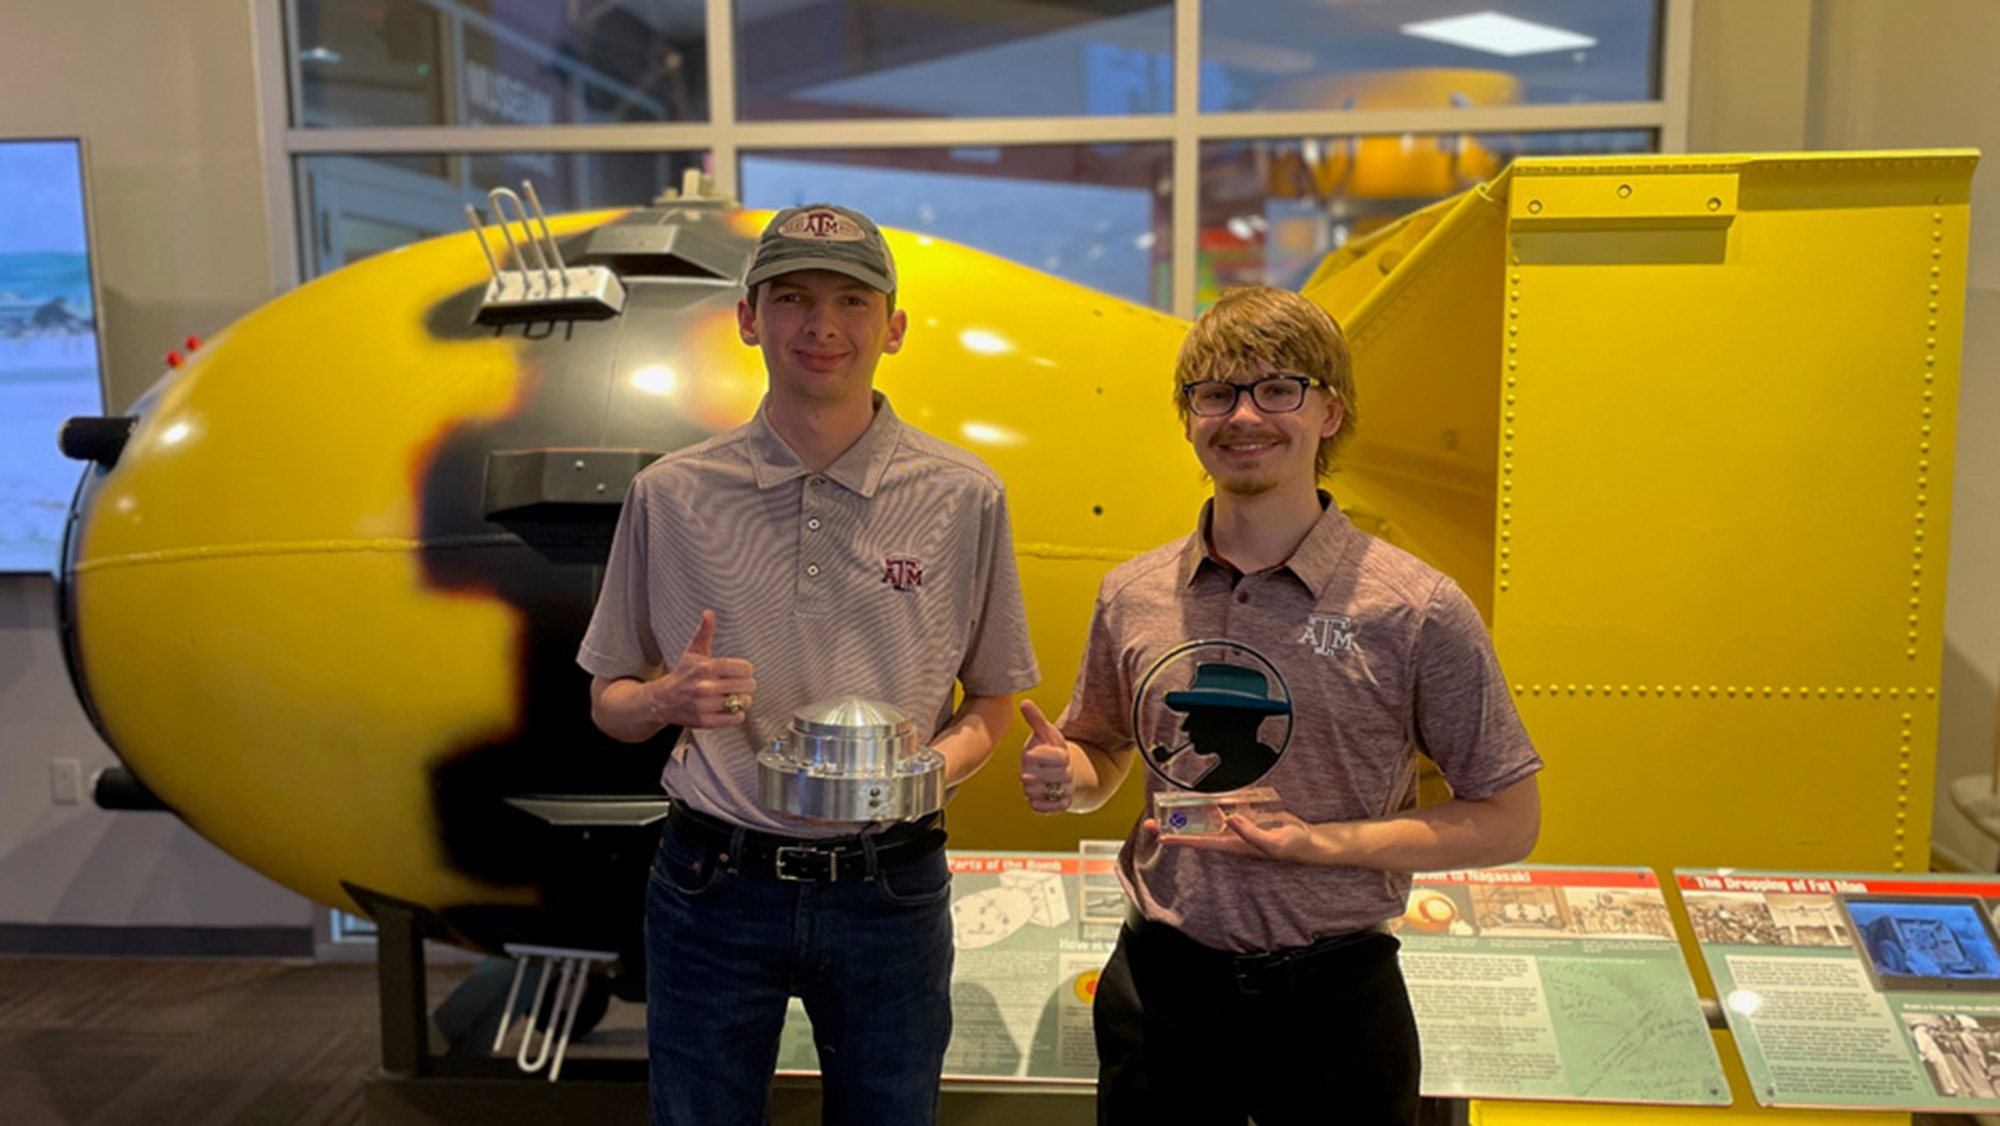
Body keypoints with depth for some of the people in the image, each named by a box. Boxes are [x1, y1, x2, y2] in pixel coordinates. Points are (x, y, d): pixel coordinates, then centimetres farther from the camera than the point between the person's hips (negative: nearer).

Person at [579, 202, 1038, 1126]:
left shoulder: (963, 497, -2)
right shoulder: (670, 495, 0)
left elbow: (994, 703, 6)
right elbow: (609, 705, 8)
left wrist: (928, 765, -14)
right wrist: (670, 700, -15)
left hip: (890, 889, 0)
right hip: (713, 883, 0)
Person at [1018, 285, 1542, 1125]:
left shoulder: (1418, 609, -11)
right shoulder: (1130, 596, 0)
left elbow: (1509, 820, -6)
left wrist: (1318, 843, -17)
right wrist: (1069, 776, -8)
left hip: (1332, 998, -2)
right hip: (1157, 986, 3)